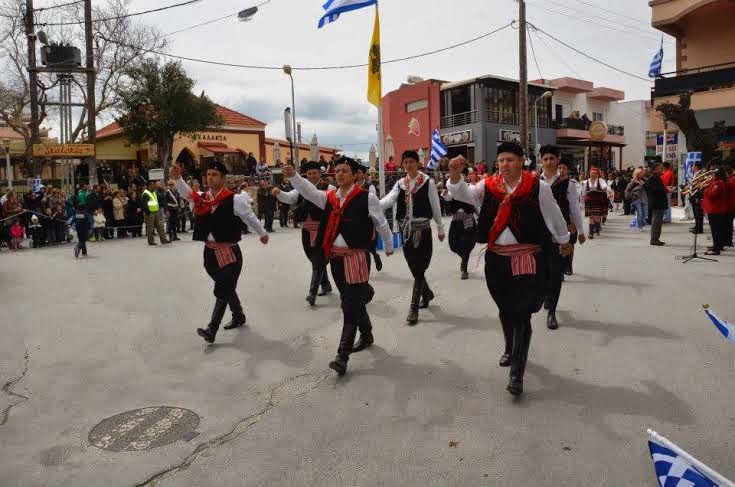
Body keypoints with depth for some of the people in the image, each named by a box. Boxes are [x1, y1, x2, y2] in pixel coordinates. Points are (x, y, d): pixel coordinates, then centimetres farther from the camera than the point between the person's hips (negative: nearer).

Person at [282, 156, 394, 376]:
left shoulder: (367, 198, -6)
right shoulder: (329, 197, 8)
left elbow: (381, 223, 5)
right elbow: (308, 191, -7)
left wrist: (389, 246, 17)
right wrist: (293, 176, -24)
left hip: (356, 257, -6)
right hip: (335, 257, 6)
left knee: (351, 305, -7)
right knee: (353, 301, 20)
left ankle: (342, 356, -5)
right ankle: (366, 335, 42)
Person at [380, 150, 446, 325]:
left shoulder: (428, 182, -5)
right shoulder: (400, 183, 6)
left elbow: (436, 207, 0)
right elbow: (389, 199, -10)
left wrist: (440, 229, 6)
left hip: (423, 230, -4)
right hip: (406, 231, 5)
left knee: (419, 270, -4)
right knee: (414, 269, 15)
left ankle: (414, 308, 3)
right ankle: (427, 293, 40)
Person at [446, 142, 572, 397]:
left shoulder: (538, 187, -6)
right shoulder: (488, 186, 2)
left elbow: (554, 214, 7)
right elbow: (463, 194, -11)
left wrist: (564, 240, 21)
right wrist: (455, 174, -31)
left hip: (527, 258, -3)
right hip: (496, 258, 4)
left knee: (521, 313, -5)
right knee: (505, 309, 21)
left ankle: (517, 373, 2)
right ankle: (510, 349, 45)